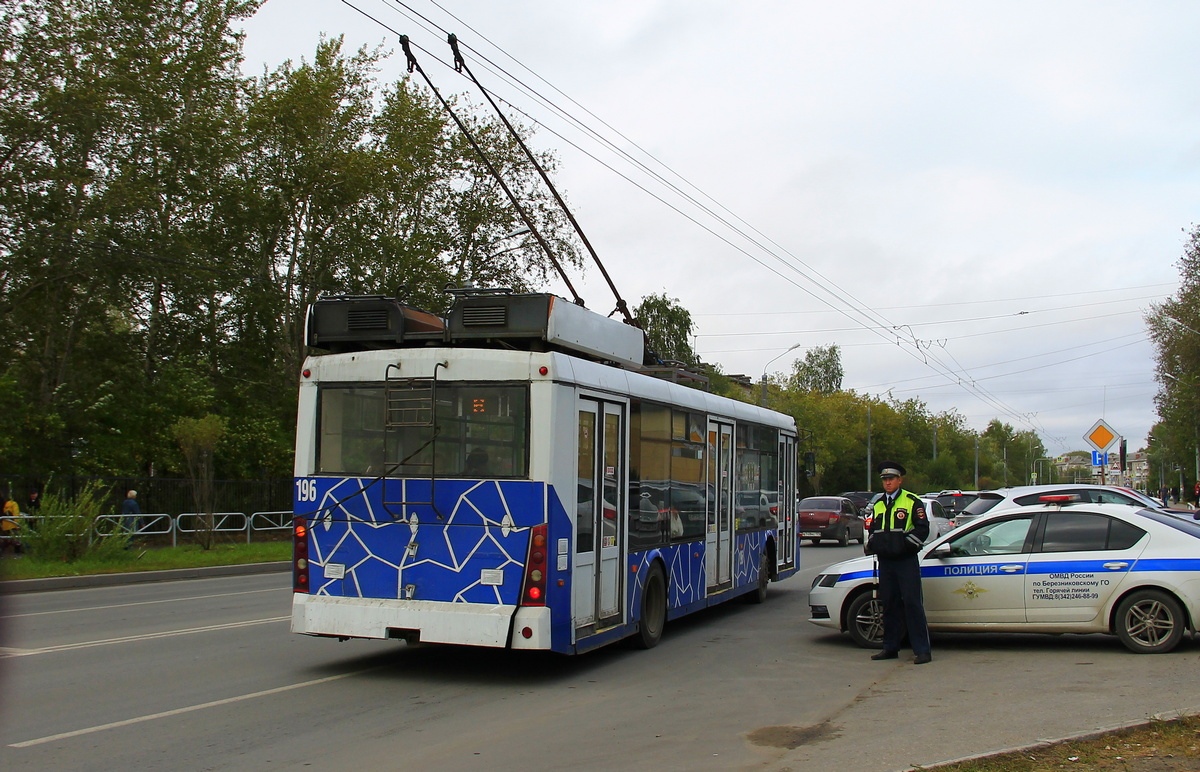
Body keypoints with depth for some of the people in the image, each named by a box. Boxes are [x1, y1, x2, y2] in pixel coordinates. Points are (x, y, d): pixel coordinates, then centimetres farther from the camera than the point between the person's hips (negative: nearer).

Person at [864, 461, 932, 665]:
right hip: (885, 562, 6)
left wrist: (906, 543, -16)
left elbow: (922, 528, -5)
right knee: (889, 604, 10)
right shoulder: (878, 505, 18)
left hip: (906, 561, -6)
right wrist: (871, 544, 5)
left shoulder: (912, 501, 0)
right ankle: (890, 647, 17)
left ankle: (922, 650, -6)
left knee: (912, 604, -9)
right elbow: (873, 530, 24)